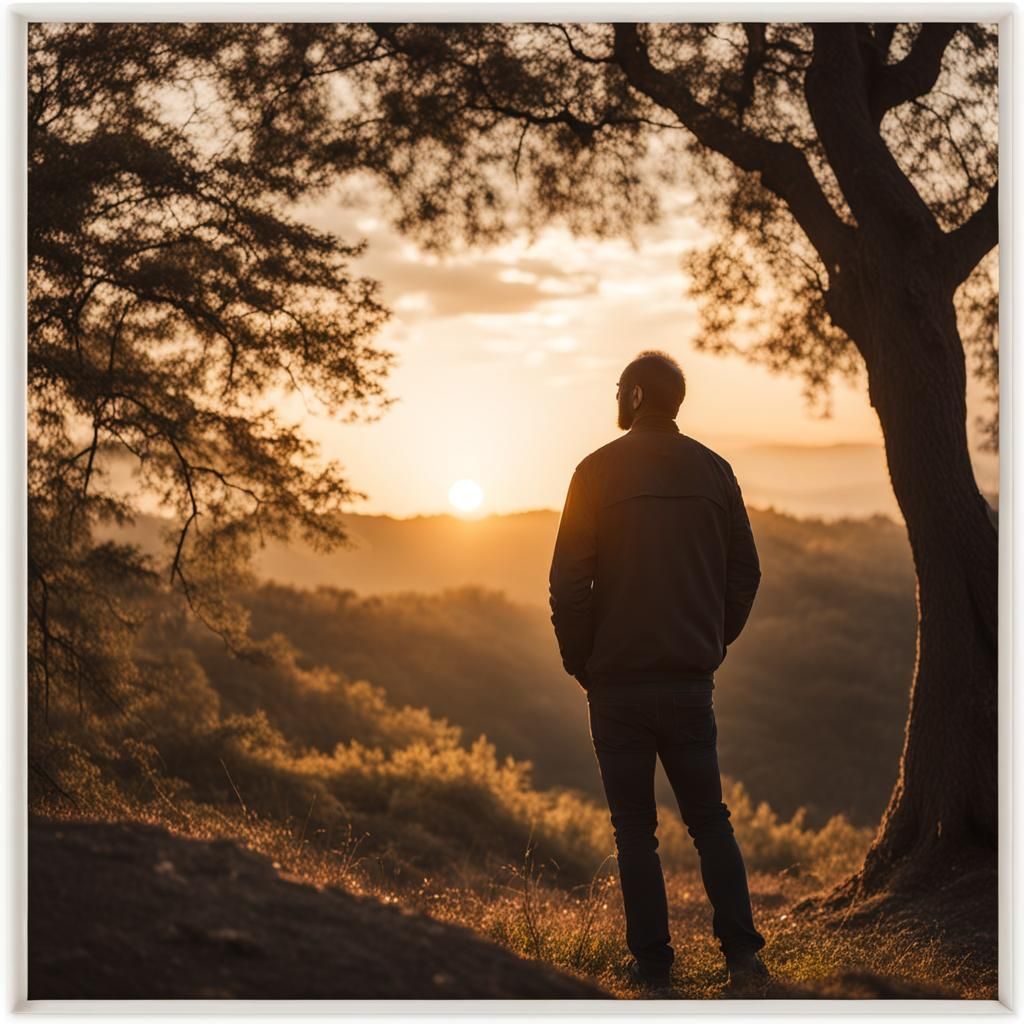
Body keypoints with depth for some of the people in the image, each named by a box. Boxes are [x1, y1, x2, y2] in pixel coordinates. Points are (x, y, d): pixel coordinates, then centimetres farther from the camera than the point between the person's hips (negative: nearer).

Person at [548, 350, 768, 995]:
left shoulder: (599, 472, -6)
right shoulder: (714, 470, 4)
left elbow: (569, 580, -9)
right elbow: (745, 571, 6)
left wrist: (580, 662, 3)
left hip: (619, 681, -3)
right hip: (692, 678, 3)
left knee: (635, 829, 6)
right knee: (709, 818, 14)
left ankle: (653, 964, 7)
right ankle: (742, 948, 5)